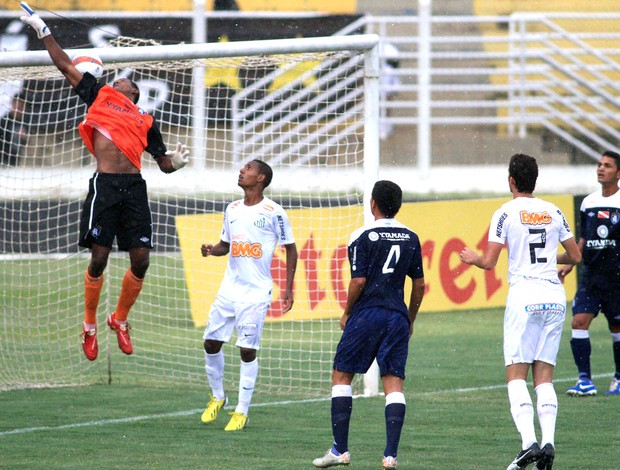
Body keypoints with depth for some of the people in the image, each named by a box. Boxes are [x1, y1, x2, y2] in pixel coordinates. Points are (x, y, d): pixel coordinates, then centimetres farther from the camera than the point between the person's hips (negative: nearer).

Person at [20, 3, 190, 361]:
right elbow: (65, 66, 22)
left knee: (141, 260, -3)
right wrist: (43, 32, 21)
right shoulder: (99, 96, 19)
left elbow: (163, 162, 23)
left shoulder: (146, 122, 23)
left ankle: (120, 319, 19)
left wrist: (176, 162, 1)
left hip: (135, 187, 2)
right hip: (105, 185, -2)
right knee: (99, 258, -7)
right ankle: (90, 326, 10)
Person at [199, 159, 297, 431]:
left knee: (248, 350, -6)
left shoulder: (273, 212, -7)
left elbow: (290, 249, -1)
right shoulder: (232, 210, 10)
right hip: (229, 287, 6)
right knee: (211, 342, 3)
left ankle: (242, 411, 2)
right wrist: (211, 250, -2)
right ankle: (217, 396, 24)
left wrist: (288, 289, -4)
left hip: (256, 291, -6)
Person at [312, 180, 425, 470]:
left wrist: (347, 314, 4)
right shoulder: (411, 238, 10)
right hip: (398, 316, 4)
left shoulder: (363, 237, -5)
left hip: (367, 314, -4)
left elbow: (359, 281, -10)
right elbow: (419, 285, 13)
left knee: (341, 376, 7)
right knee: (394, 382, 2)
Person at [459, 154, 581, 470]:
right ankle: (548, 441, -7)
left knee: (516, 375, -3)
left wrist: (472, 258, 16)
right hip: (555, 297, 4)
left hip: (524, 297, -4)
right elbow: (575, 256, 15)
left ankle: (529, 442, -18)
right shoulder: (554, 212, 10)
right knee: (544, 376, 7)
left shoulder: (506, 213, -3)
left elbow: (489, 262, -6)